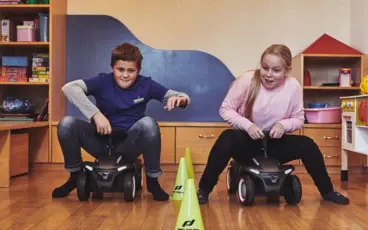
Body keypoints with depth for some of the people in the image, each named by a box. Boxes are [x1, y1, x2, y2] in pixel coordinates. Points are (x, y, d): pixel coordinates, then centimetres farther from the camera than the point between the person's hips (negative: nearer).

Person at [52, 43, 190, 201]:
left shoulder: (146, 85, -3)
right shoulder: (103, 81, -6)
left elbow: (183, 98, -3)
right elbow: (68, 87, -21)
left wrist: (179, 98, -29)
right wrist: (96, 114, -30)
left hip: (129, 144, -1)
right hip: (102, 142, 1)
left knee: (148, 123, -31)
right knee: (66, 124, -22)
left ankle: (152, 180, -13)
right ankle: (75, 176, 2)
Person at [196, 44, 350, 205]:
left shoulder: (293, 86, -12)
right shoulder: (247, 80, -19)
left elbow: (299, 118, 1)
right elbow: (225, 109, -12)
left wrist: (284, 124, -21)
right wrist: (247, 125, -26)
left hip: (274, 144, 3)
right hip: (246, 142, -3)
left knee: (307, 145, -18)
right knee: (227, 138, -34)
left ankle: (327, 192, 7)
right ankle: (203, 189, -19)